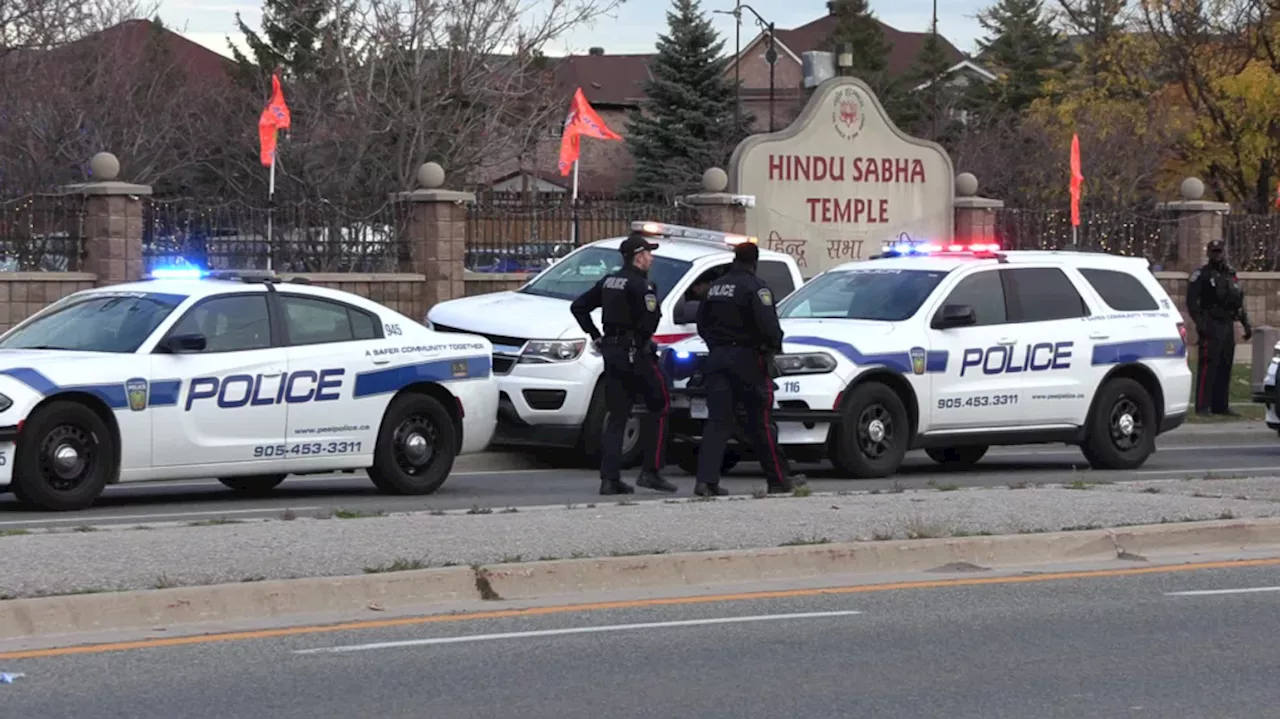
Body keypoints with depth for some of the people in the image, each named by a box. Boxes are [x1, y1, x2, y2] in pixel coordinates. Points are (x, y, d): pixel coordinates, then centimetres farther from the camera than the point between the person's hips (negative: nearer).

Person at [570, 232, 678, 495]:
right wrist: (643, 339, -8)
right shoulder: (640, 284, -13)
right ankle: (651, 471, -1)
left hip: (611, 352, 8)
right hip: (635, 353, -8)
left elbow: (578, 307, 18)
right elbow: (650, 318, -27)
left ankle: (610, 478, 3)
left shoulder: (610, 282, 13)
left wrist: (595, 336, 17)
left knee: (617, 416, 9)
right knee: (659, 406, 4)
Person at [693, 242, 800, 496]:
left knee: (717, 421, 1)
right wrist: (774, 345, -1)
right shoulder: (755, 287, -10)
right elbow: (767, 325, -19)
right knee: (761, 423, 2)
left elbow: (702, 324, 18)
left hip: (717, 358, 6)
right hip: (747, 358, -6)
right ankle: (778, 480, 9)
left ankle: (706, 480, -11)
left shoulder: (716, 287, 14)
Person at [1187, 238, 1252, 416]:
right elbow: (1191, 301, -10)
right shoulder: (1201, 275, -2)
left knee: (1225, 367, 8)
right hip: (1211, 326, -7)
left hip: (1227, 326, 7)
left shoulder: (1232, 276, 18)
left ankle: (1220, 405, 14)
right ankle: (1202, 406, -13)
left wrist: (1246, 324, 15)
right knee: (1207, 366, -12)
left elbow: (1240, 303, 24)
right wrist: (1199, 322, -21)